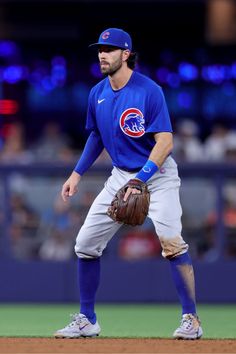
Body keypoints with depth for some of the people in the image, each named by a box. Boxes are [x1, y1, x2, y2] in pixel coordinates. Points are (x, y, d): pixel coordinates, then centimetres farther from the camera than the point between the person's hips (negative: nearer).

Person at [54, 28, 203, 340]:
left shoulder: (149, 91, -19)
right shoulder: (98, 94, 2)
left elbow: (165, 142, -24)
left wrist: (141, 180, -33)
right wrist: (77, 174, 11)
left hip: (157, 174, -7)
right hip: (121, 175, 7)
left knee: (170, 240, -25)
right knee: (86, 243, 2)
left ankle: (191, 319, -15)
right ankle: (86, 321, 15)